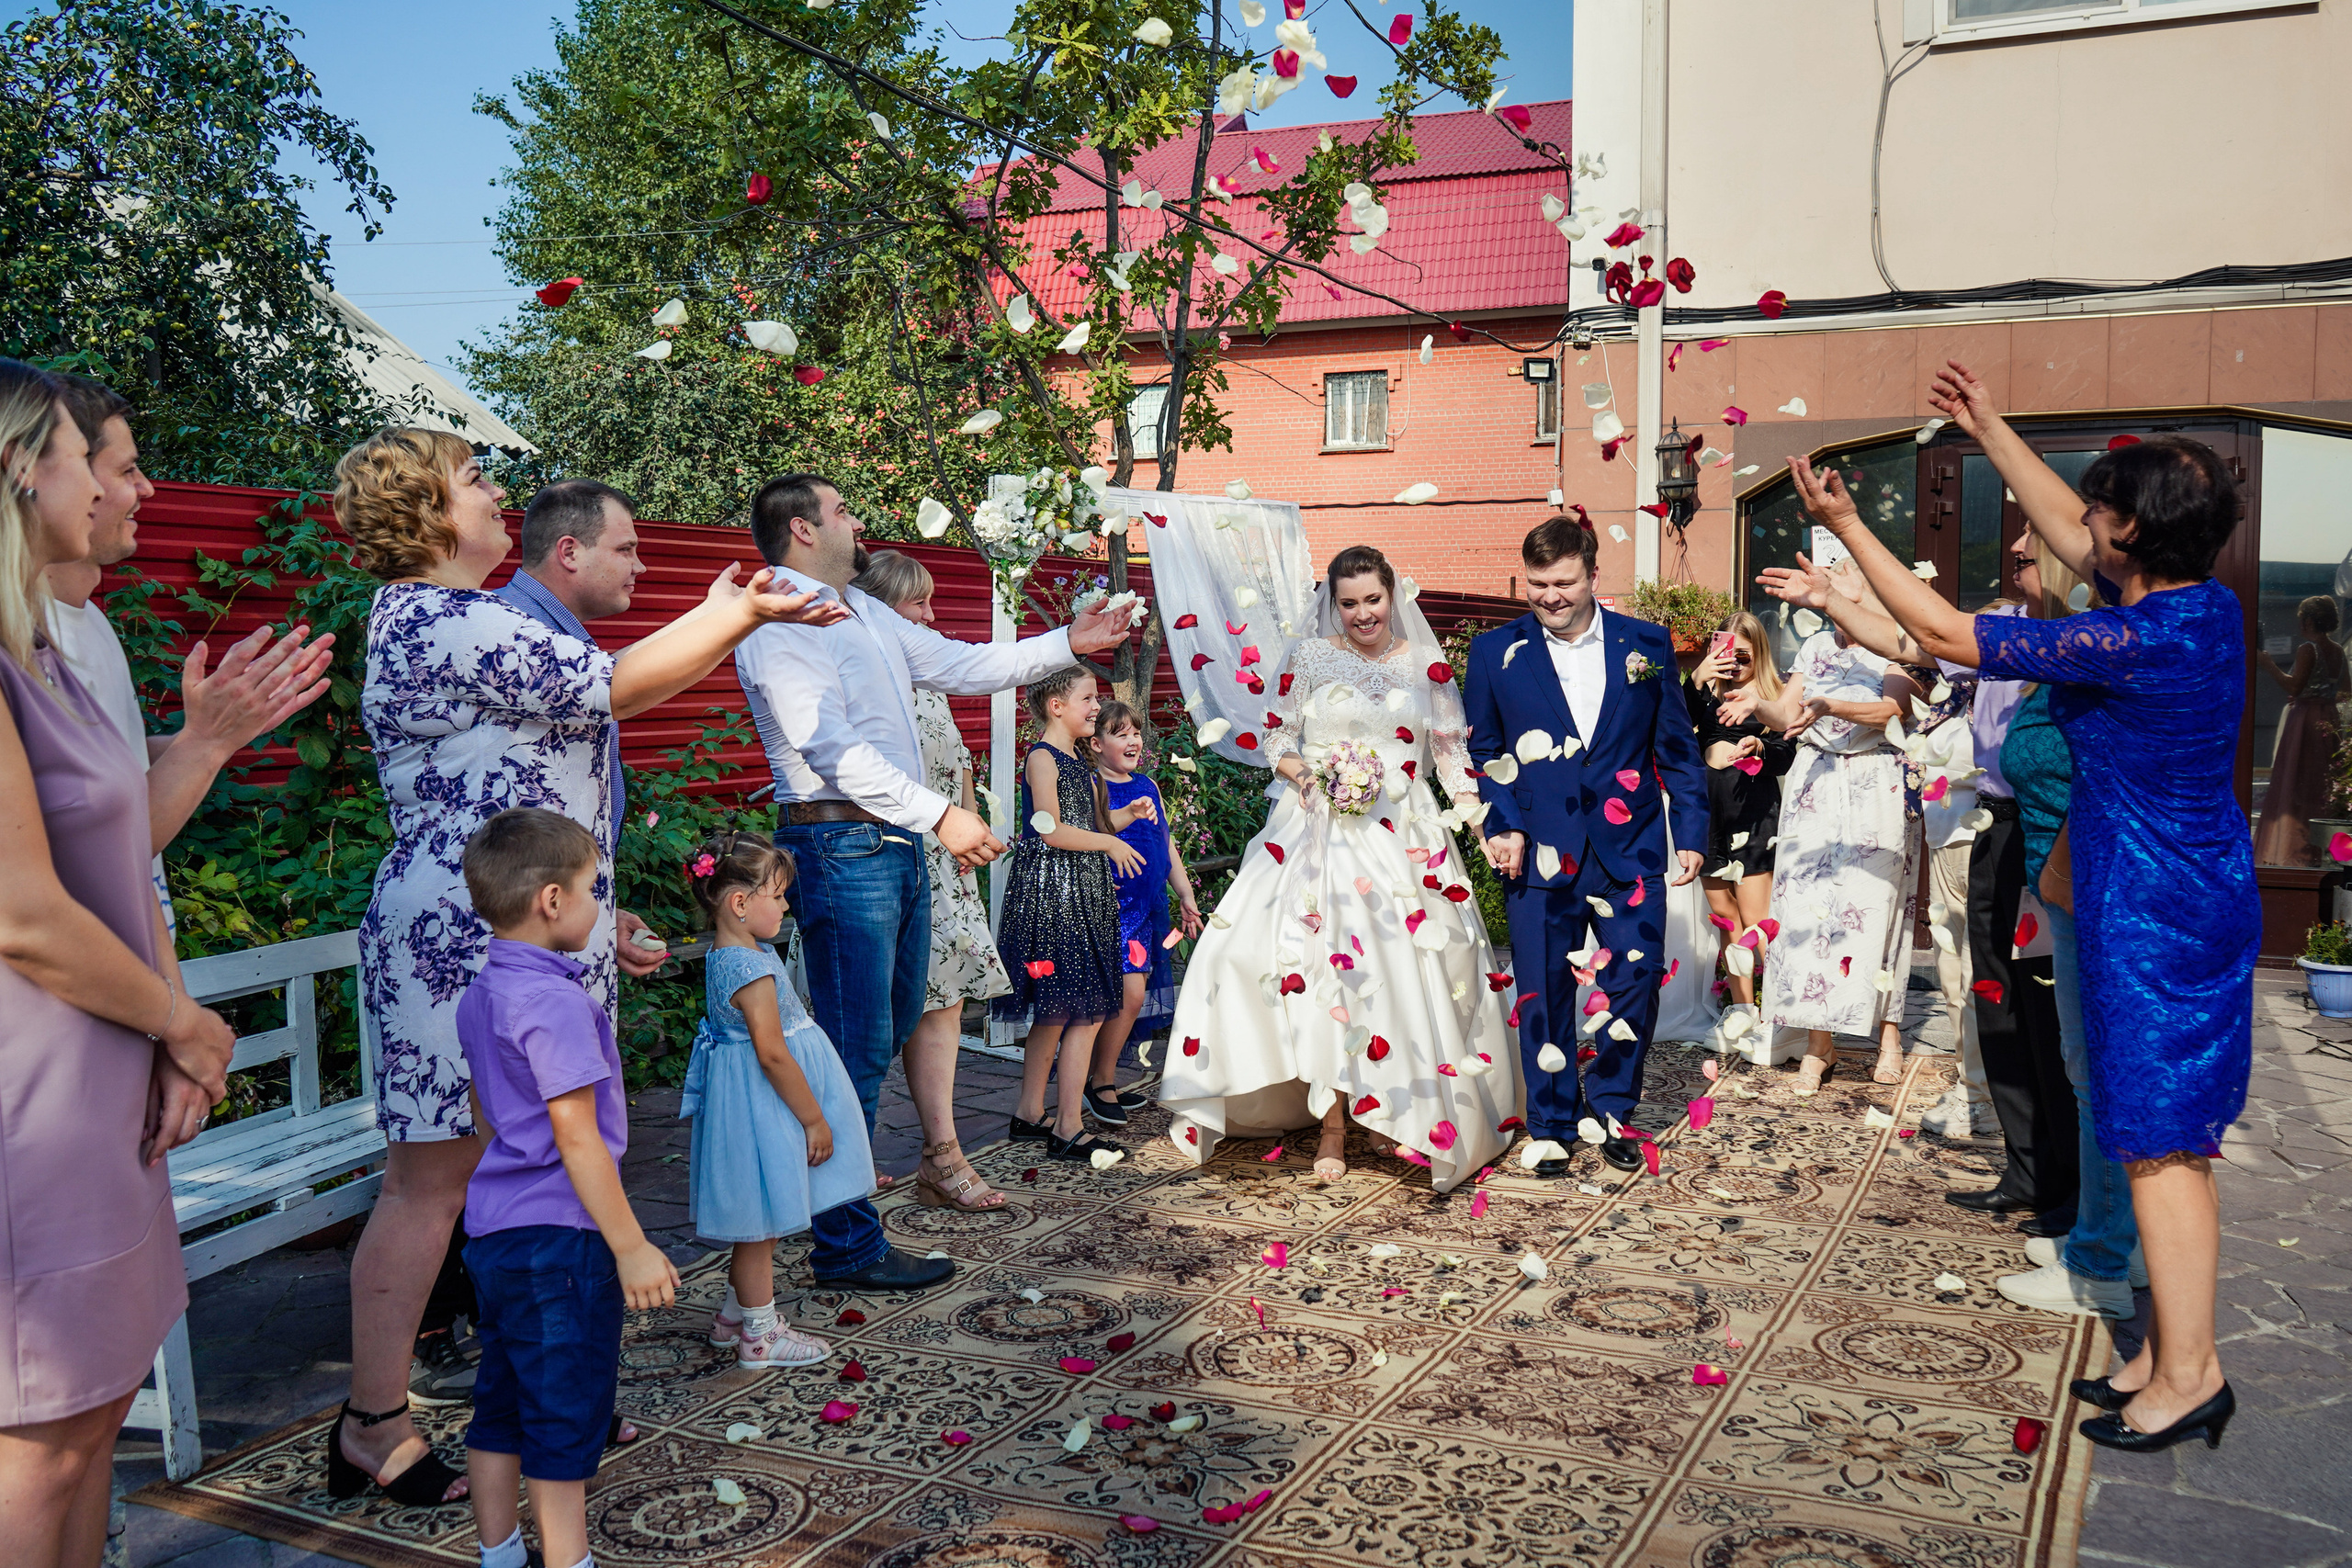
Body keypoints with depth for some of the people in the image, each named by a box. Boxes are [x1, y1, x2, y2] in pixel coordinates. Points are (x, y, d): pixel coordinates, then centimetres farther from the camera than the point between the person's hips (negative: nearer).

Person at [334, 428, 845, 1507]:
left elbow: (592, 691, 20)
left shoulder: (452, 617, 20)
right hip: (462, 944, -11)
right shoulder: (443, 622, -16)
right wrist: (747, 612, -6)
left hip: (533, 942, 11)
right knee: (432, 1183, -1)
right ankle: (373, 1423, 12)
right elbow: (615, 686, -14)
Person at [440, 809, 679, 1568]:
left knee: (501, 1405, 19)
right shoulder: (557, 1002, -21)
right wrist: (633, 1248, -20)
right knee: (566, 1418, 3)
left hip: (494, 1229, 9)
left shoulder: (481, 994, 9)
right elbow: (575, 1134, -23)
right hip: (557, 1234, -9)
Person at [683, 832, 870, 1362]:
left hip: (748, 1100, 10)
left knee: (759, 1223, 21)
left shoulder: (723, 956, 7)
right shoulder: (752, 967, -24)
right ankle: (759, 1333, 14)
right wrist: (815, 1119, -18)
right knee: (761, 1221, 2)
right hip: (762, 1103, -10)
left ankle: (734, 1313, 34)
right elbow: (772, 1054, -25)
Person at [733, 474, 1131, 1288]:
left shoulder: (866, 612, 17)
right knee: (857, 1047, -3)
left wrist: (1068, 643, 16)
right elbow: (833, 748, -21)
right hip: (841, 846, -9)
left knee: (892, 1027, 17)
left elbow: (964, 665, 21)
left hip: (897, 846, 10)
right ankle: (846, 1246, 7)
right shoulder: (780, 625, -12)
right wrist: (942, 815, -25)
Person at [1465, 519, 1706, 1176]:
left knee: (1636, 981, 4)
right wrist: (1503, 826, -7)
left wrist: (1691, 832, 4)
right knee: (1544, 994, 5)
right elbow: (1484, 754, 6)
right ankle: (1552, 1127, 22)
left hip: (1630, 851, 1)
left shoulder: (1648, 644, 5)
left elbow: (1677, 747, 9)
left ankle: (1608, 1110, 27)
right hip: (1539, 854, -1)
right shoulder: (1496, 653, 3)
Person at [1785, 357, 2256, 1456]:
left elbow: (1946, 636, -19)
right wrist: (1991, 432, 22)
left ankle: (2187, 1375, 11)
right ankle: (2172, 1354, 28)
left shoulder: (2133, 645, -25)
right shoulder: (2206, 605, 2)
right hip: (2201, 898, 10)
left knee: (2160, 1141, 0)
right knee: (2173, 1136, 16)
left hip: (2153, 914, -10)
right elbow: (2070, 540, 17)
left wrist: (1845, 525, -10)